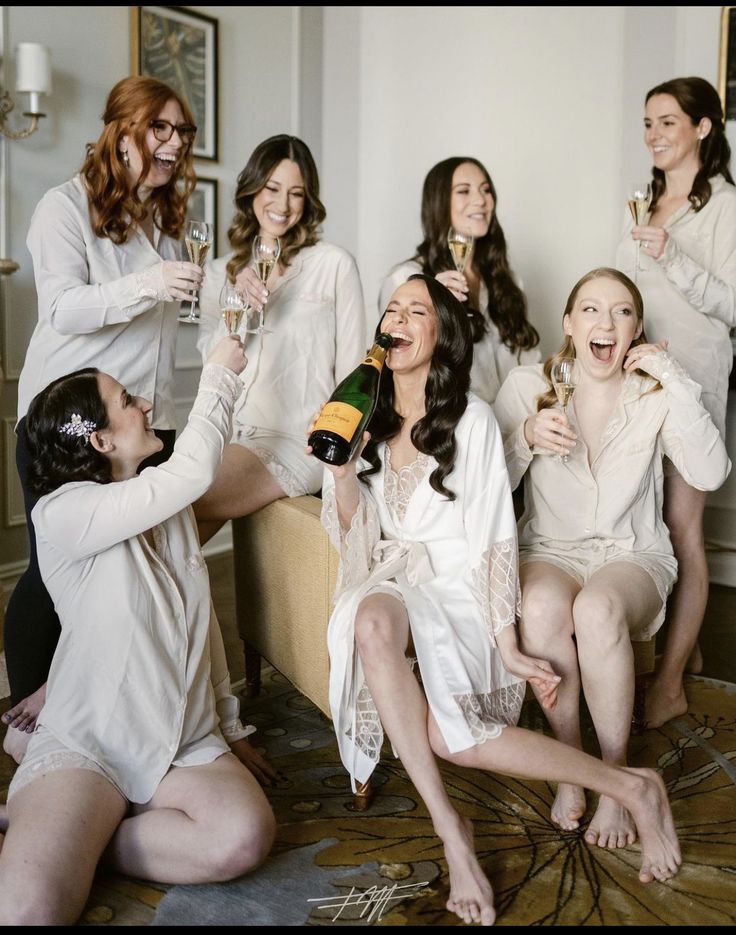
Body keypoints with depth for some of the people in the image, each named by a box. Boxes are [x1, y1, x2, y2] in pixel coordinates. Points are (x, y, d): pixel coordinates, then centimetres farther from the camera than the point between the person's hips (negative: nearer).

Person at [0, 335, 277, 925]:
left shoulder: (168, 503, 10)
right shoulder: (62, 513, -14)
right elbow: (194, 471, -25)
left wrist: (230, 723, 18)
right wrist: (220, 374, -10)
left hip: (186, 745, 7)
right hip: (85, 745, -6)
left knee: (245, 838, -26)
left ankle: (70, 843, -4)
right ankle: (56, 840, 4)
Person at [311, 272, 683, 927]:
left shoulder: (472, 420, -3)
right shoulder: (366, 418, 11)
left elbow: (494, 538, -7)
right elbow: (353, 538, 10)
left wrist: (507, 646, -13)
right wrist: (340, 468, -8)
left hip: (456, 585, -3)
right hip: (390, 582, 3)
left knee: (445, 735, -29)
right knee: (372, 620, -36)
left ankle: (634, 787, -7)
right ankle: (450, 830, -28)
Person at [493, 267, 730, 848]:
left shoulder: (655, 396, -1)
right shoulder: (528, 387, 0)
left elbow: (711, 475, -17)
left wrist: (676, 381, -19)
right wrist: (525, 436, -21)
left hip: (634, 555, 0)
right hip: (548, 551, 1)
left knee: (598, 609, -35)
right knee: (542, 606, -35)